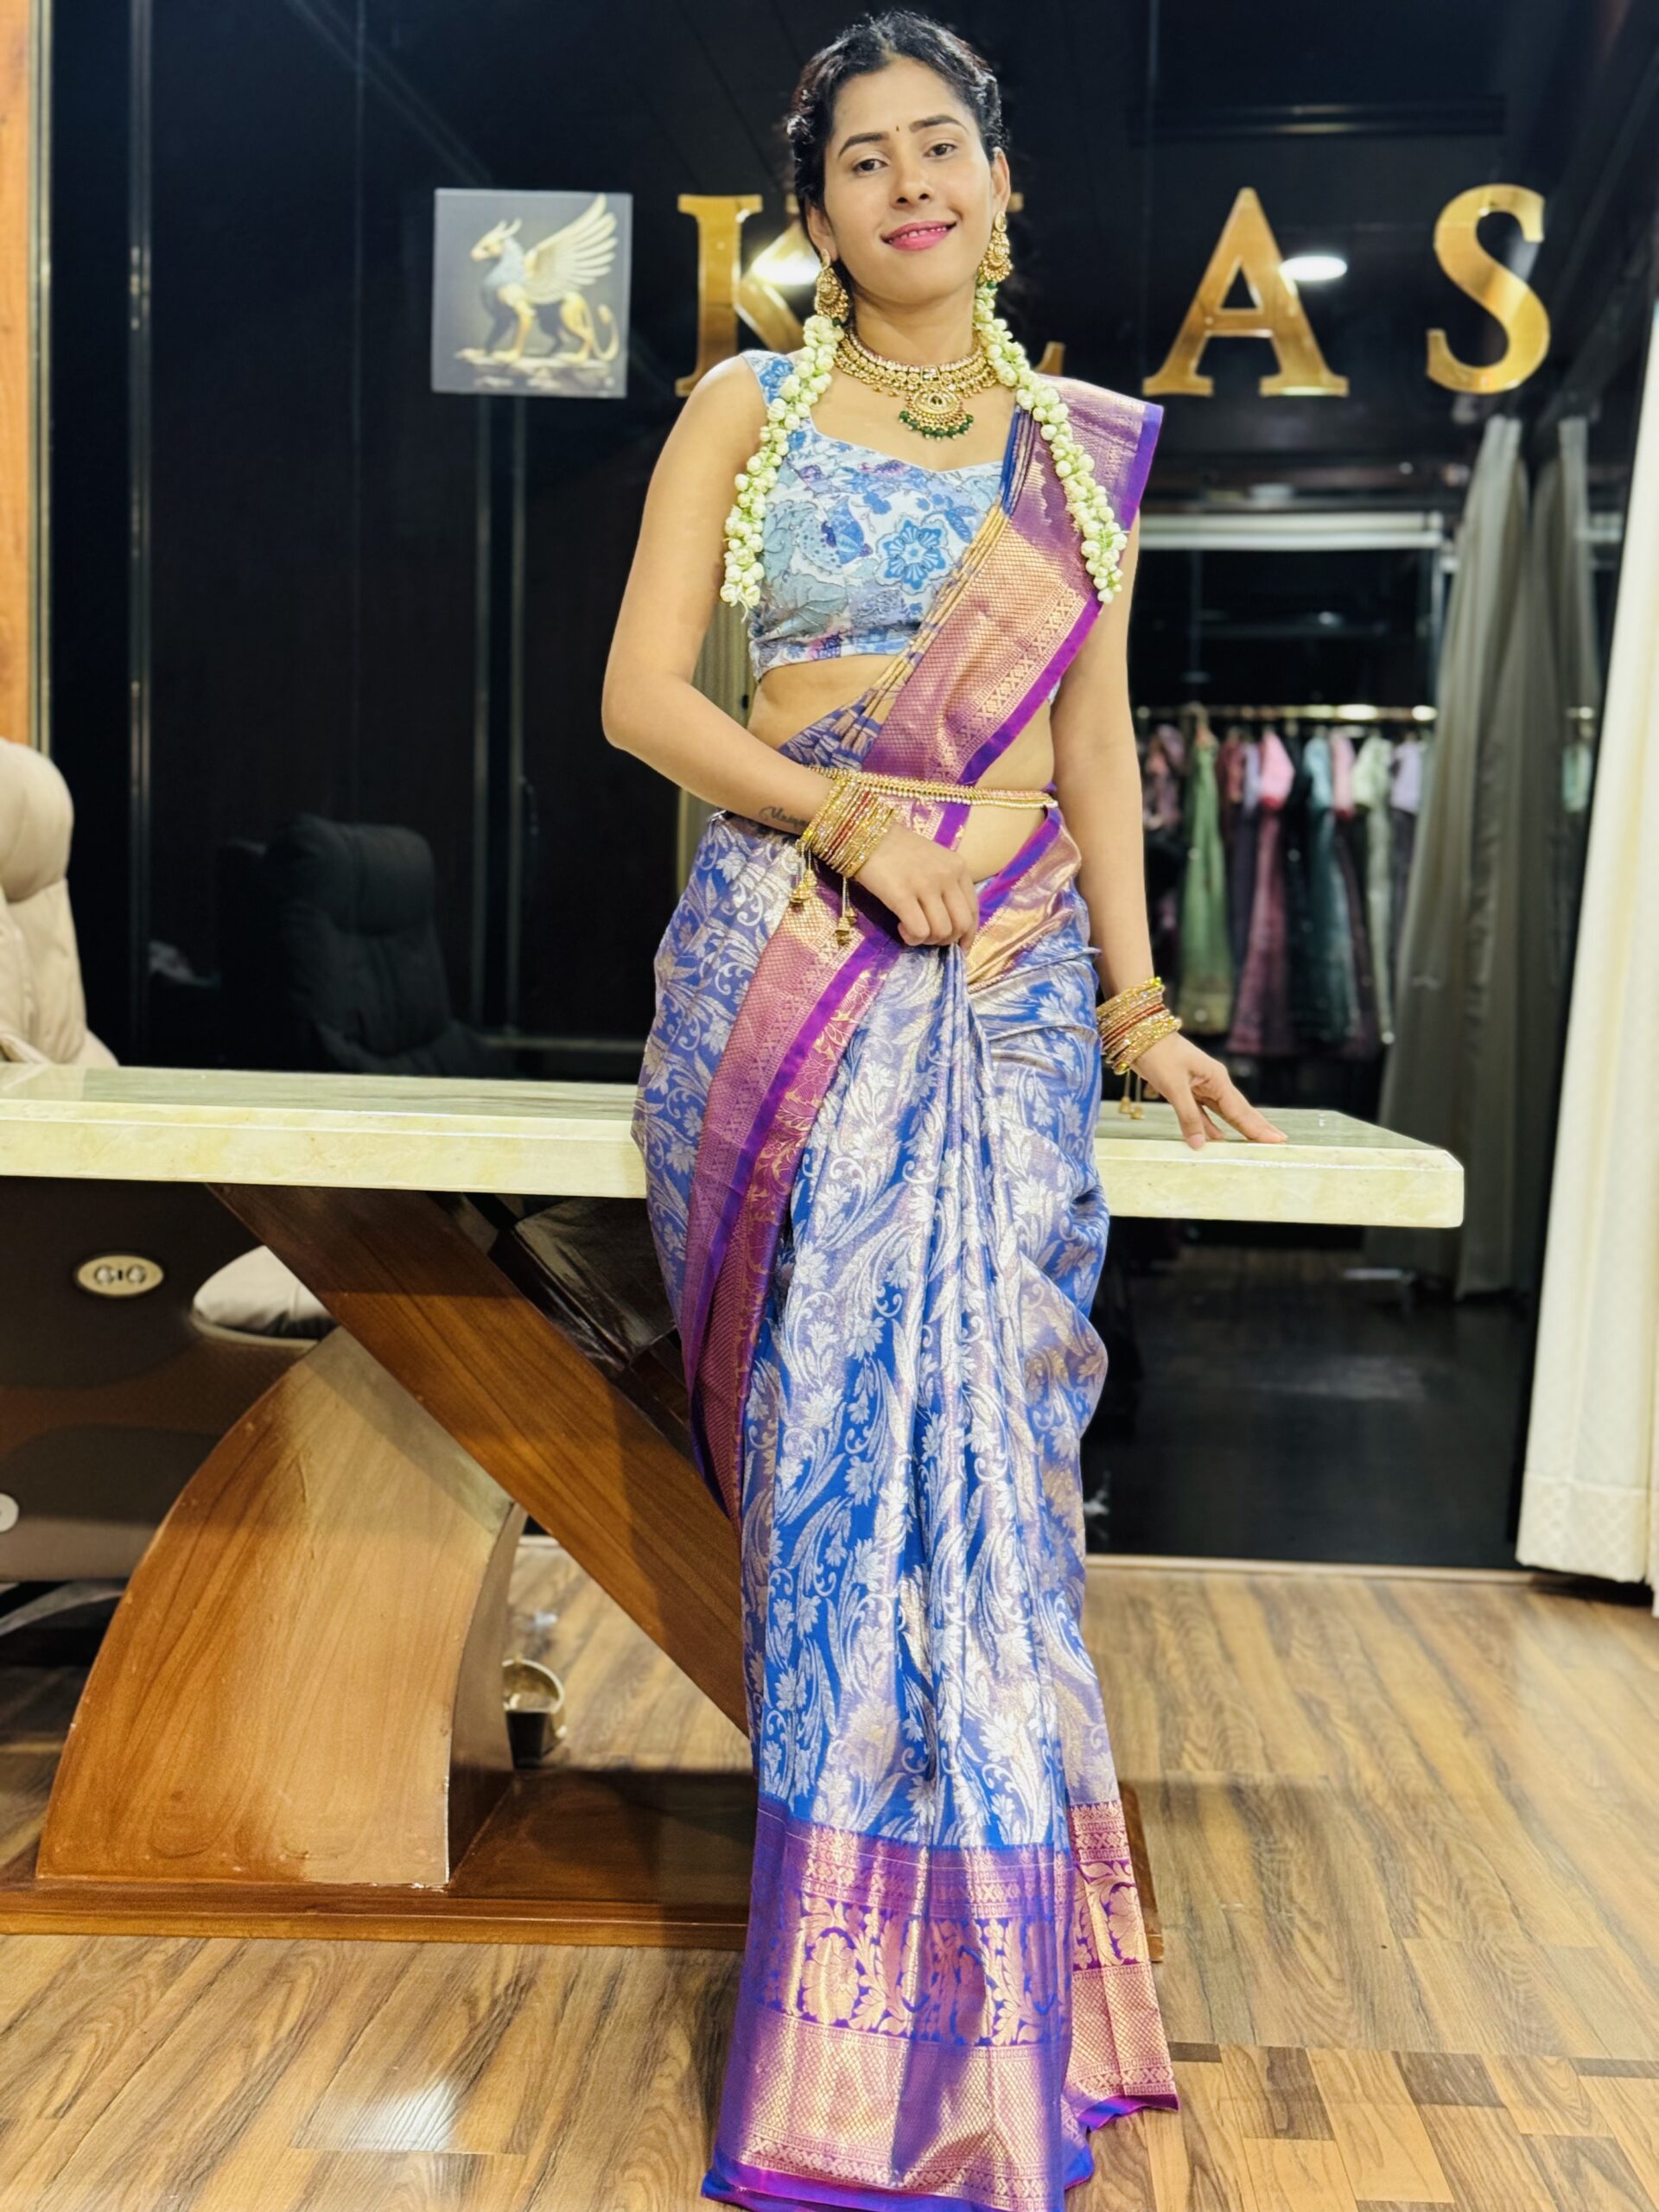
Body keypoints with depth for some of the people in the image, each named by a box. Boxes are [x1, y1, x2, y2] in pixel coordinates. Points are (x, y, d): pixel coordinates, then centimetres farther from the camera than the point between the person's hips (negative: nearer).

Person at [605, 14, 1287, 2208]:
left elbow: (1095, 738, 14)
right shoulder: (748, 411, 10)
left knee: (962, 1437, -5)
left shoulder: (1084, 442, 15)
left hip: (1009, 991, 1)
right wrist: (853, 818, -13)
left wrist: (1140, 1001, 8)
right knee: (847, 1439, -6)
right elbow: (643, 691, 1)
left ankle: (955, 2022, 12)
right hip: (785, 966, -1)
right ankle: (886, 2026, 11)